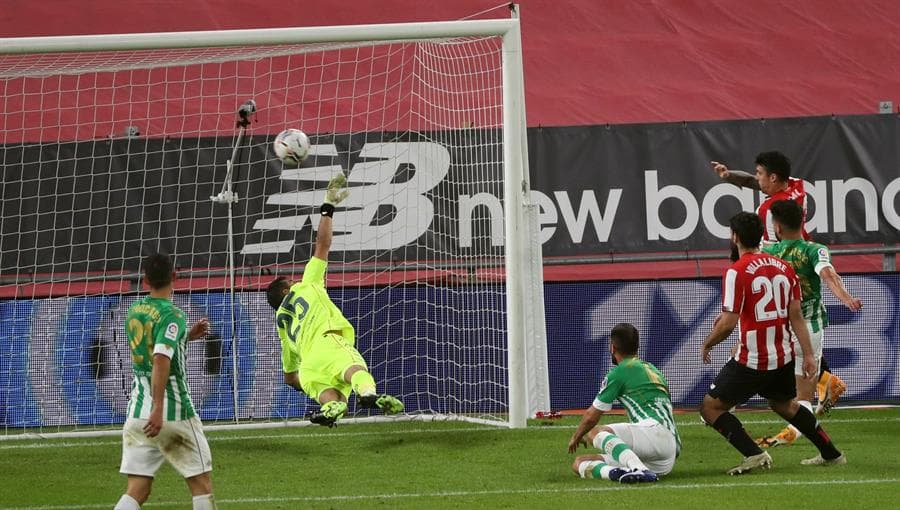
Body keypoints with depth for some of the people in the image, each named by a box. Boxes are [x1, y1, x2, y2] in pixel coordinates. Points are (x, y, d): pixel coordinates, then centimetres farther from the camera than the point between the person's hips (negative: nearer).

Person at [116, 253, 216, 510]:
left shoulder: (134, 312, 10)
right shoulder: (172, 315, -12)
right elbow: (161, 361, -25)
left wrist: (186, 336, 26)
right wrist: (158, 409, -29)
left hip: (138, 411, 6)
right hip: (173, 411, -6)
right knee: (201, 484, 8)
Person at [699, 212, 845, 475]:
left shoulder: (737, 272, -15)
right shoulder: (783, 267, 5)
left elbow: (729, 323, -18)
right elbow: (796, 315, 4)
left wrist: (706, 345, -1)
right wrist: (808, 355, 5)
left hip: (752, 361, -7)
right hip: (783, 357, 7)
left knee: (711, 407, 2)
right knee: (785, 404, 31)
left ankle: (754, 454, -11)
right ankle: (831, 454, 35)